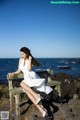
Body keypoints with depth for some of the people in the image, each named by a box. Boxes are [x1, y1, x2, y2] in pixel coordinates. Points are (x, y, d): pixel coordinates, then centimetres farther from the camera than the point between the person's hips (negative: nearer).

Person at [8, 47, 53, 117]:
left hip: (32, 77, -4)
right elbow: (19, 71, 13)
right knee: (26, 90, -29)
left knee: (22, 83, -34)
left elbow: (28, 69, -21)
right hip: (26, 79, 4)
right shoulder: (20, 60, 11)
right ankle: (40, 108, -38)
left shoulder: (31, 59, -4)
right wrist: (13, 73, -4)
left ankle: (37, 95, -38)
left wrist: (29, 60, -16)